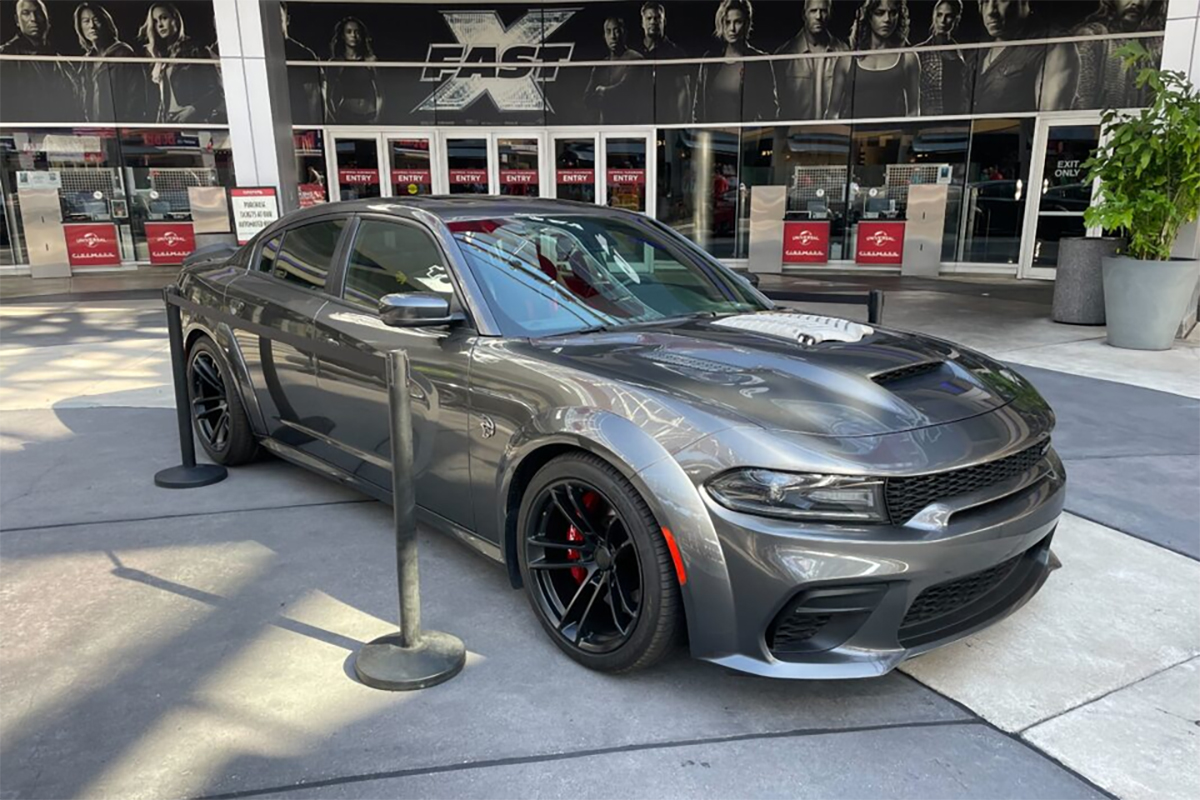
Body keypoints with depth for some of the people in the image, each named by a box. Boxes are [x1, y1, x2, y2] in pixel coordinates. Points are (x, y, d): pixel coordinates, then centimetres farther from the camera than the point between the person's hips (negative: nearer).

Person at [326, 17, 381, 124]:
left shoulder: (370, 61, 10)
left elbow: (379, 94, 8)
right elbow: (329, 96, 7)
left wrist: (377, 116, -2)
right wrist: (334, 120, -2)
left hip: (369, 118, 1)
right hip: (345, 117, 0)